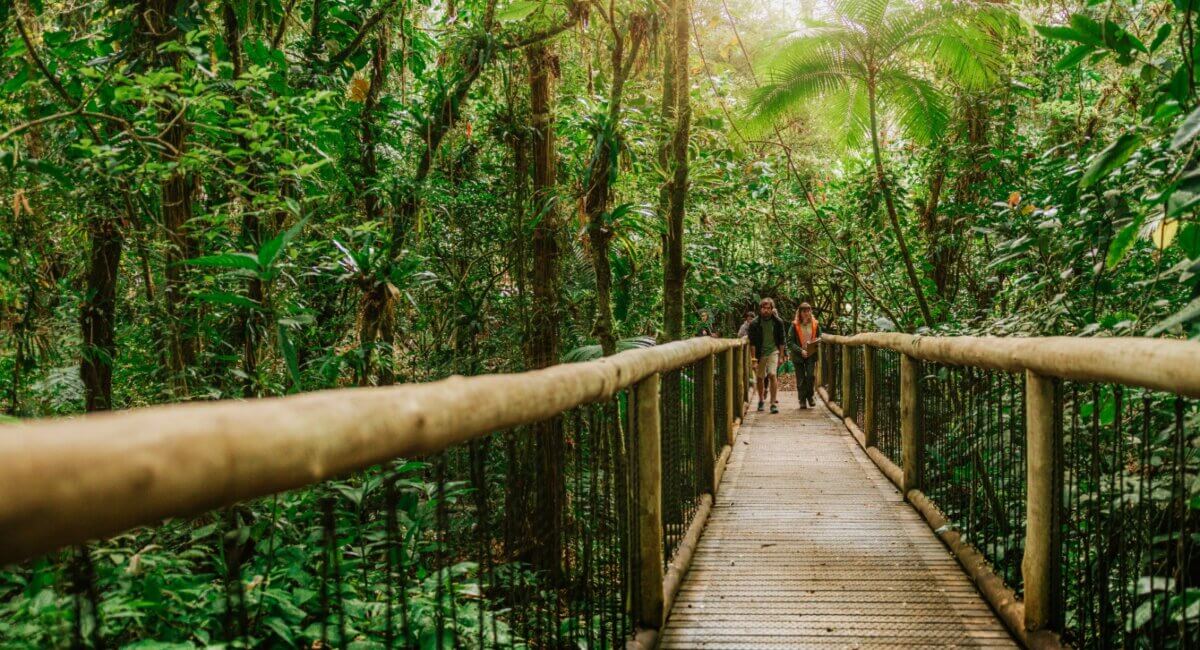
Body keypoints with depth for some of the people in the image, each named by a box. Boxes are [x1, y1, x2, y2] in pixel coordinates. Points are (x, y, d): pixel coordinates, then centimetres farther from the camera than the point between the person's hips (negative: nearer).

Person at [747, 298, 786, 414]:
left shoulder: (778, 322, -2)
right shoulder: (755, 323, -5)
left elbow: (782, 341, 4)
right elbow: (752, 343, -4)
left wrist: (781, 356, 0)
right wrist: (753, 358, -9)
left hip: (773, 351, -1)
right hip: (760, 353, 1)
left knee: (772, 375, -16)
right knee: (759, 377, 9)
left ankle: (774, 403, -13)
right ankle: (761, 400, 31)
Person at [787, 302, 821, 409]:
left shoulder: (815, 325, 4)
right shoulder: (795, 326, -5)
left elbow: (820, 338, 16)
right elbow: (790, 342, -7)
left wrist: (817, 342, -7)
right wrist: (800, 350, -18)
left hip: (811, 355, 1)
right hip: (798, 356, -1)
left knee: (811, 375, -12)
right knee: (801, 379, 3)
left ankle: (810, 396, 11)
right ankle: (802, 401, 13)